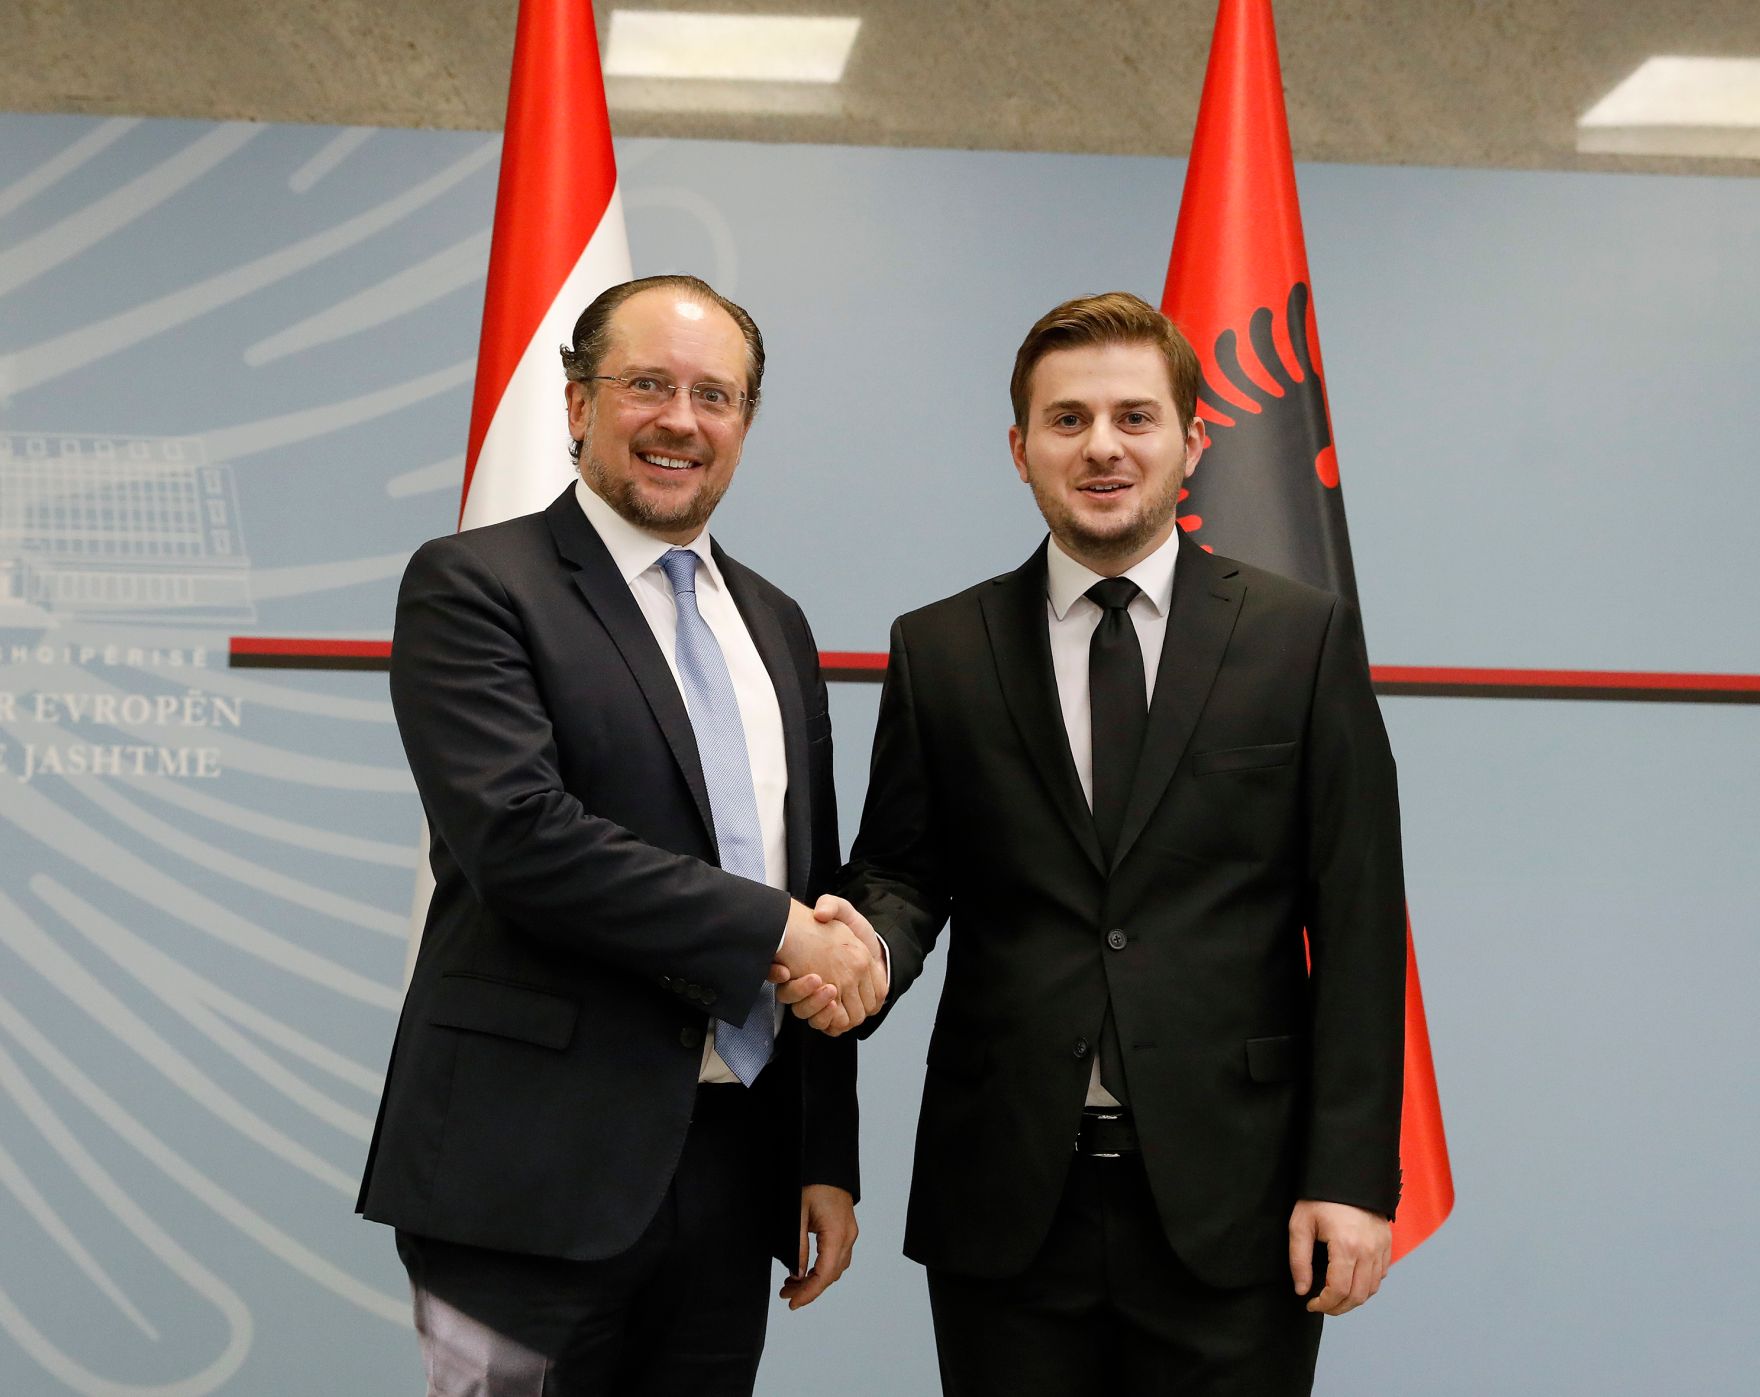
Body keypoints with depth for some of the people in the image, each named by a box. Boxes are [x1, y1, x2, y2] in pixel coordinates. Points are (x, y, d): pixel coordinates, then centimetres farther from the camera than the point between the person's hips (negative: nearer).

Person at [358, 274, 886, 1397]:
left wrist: (830, 1160, 12)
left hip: (734, 1174, 6)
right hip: (537, 1176, -6)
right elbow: (520, 836, -19)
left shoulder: (775, 623, 16)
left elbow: (820, 893, 16)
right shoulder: (471, 585, -4)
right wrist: (772, 930, -14)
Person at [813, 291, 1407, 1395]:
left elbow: (1357, 920, -1)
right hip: (1006, 1204, 1)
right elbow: (902, 869, 8)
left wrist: (1352, 1173, -6)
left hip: (1233, 1205, -1)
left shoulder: (1305, 637, 2)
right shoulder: (938, 652, 6)